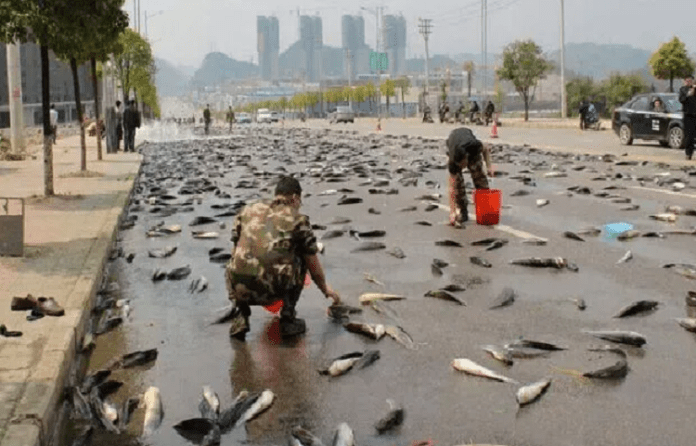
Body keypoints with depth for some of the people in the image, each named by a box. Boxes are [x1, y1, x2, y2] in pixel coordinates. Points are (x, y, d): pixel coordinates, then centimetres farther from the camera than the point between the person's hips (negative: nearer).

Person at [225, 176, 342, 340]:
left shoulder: (247, 210, 19)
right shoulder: (298, 219, 11)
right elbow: (314, 267, 20)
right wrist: (326, 289, 39)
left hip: (240, 288, 3)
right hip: (271, 289, -3)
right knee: (300, 258, 26)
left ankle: (240, 317, 18)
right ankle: (288, 319, 20)